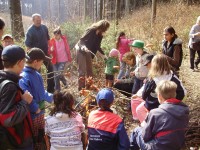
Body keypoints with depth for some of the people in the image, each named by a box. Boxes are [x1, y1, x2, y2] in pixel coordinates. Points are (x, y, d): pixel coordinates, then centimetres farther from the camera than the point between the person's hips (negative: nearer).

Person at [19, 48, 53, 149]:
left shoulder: (36, 74, 3)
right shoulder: (23, 77, -26)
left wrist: (51, 97, 20)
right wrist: (36, 109, -23)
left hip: (40, 112, 9)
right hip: (32, 115, -9)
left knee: (41, 136, 24)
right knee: (33, 141, 9)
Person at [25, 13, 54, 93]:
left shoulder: (44, 27, 1)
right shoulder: (30, 30, -14)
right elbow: (28, 45, -14)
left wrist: (49, 48, 9)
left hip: (45, 52, 5)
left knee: (50, 69, 9)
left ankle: (50, 88, 23)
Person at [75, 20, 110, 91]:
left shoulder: (100, 35, 2)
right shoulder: (91, 30, -20)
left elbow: (97, 46, 13)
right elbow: (81, 40, -23)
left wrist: (103, 54, 13)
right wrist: (83, 46, -42)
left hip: (88, 52, 8)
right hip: (81, 50, -8)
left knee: (89, 70, 9)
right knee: (82, 71, -10)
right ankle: (81, 89, -5)